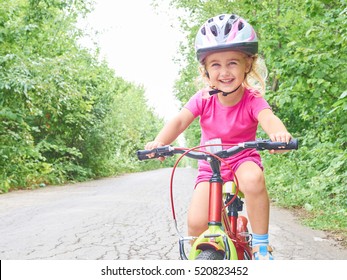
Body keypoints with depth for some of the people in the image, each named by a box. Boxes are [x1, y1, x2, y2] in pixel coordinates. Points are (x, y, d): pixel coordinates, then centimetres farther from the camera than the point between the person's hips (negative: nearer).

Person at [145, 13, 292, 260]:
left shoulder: (252, 100, -17)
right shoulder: (203, 99, -11)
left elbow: (268, 118, -36)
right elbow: (179, 121, -21)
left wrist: (278, 132, -61)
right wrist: (159, 142, -42)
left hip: (243, 159, -1)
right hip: (210, 166, 2)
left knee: (253, 180, -39)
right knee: (197, 222, -18)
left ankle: (261, 244, -17)